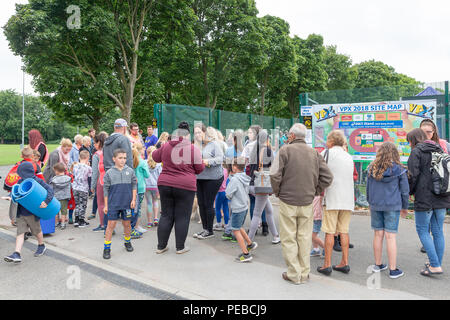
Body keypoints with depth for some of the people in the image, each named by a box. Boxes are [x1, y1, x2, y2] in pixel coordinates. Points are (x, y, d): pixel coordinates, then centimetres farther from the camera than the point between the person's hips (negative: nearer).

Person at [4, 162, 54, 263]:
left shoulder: (37, 181, -14)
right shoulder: (20, 182, 2)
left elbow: (50, 189, -19)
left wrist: (46, 201, -32)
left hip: (32, 213, -4)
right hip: (20, 213, 4)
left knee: (37, 231, 15)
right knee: (20, 232, -1)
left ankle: (41, 246, 39)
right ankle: (17, 254, -2)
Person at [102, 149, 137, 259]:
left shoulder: (130, 171, 3)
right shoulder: (109, 173, -1)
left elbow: (134, 186, 8)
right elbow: (106, 190, 4)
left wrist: (133, 199, 0)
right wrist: (105, 205, 4)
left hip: (127, 203, 2)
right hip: (113, 204, -1)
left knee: (127, 223, 11)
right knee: (111, 224, -2)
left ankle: (128, 242, 33)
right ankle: (107, 248, 9)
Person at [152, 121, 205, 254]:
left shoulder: (166, 146, 3)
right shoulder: (193, 149, -5)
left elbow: (155, 157, 19)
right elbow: (200, 168, -1)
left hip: (165, 184, 3)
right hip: (185, 186, -3)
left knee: (166, 215, 13)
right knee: (182, 217, 7)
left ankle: (161, 246, 20)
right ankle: (180, 247, 15)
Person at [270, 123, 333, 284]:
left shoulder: (285, 150, -7)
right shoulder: (314, 153, 6)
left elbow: (275, 175, -16)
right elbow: (327, 177, 3)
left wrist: (277, 192, 0)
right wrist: (315, 192, 11)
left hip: (287, 201, -4)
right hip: (307, 202, 4)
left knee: (289, 239, 6)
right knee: (304, 238, 12)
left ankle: (294, 274, 10)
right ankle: (304, 274, 22)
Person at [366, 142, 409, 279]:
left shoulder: (372, 169, 1)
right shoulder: (399, 170, -5)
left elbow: (368, 189, 8)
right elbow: (405, 190, 1)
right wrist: (405, 207, 14)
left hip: (375, 206, 2)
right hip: (392, 206, -2)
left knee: (378, 234, 11)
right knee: (390, 236, 1)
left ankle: (378, 265, 22)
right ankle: (393, 269, 8)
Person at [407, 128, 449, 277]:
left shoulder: (417, 151, -9)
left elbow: (413, 175, -14)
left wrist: (410, 191, 2)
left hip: (425, 198, -7)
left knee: (423, 231, 2)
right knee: (438, 231, 13)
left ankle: (435, 266, -2)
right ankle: (437, 264, 21)